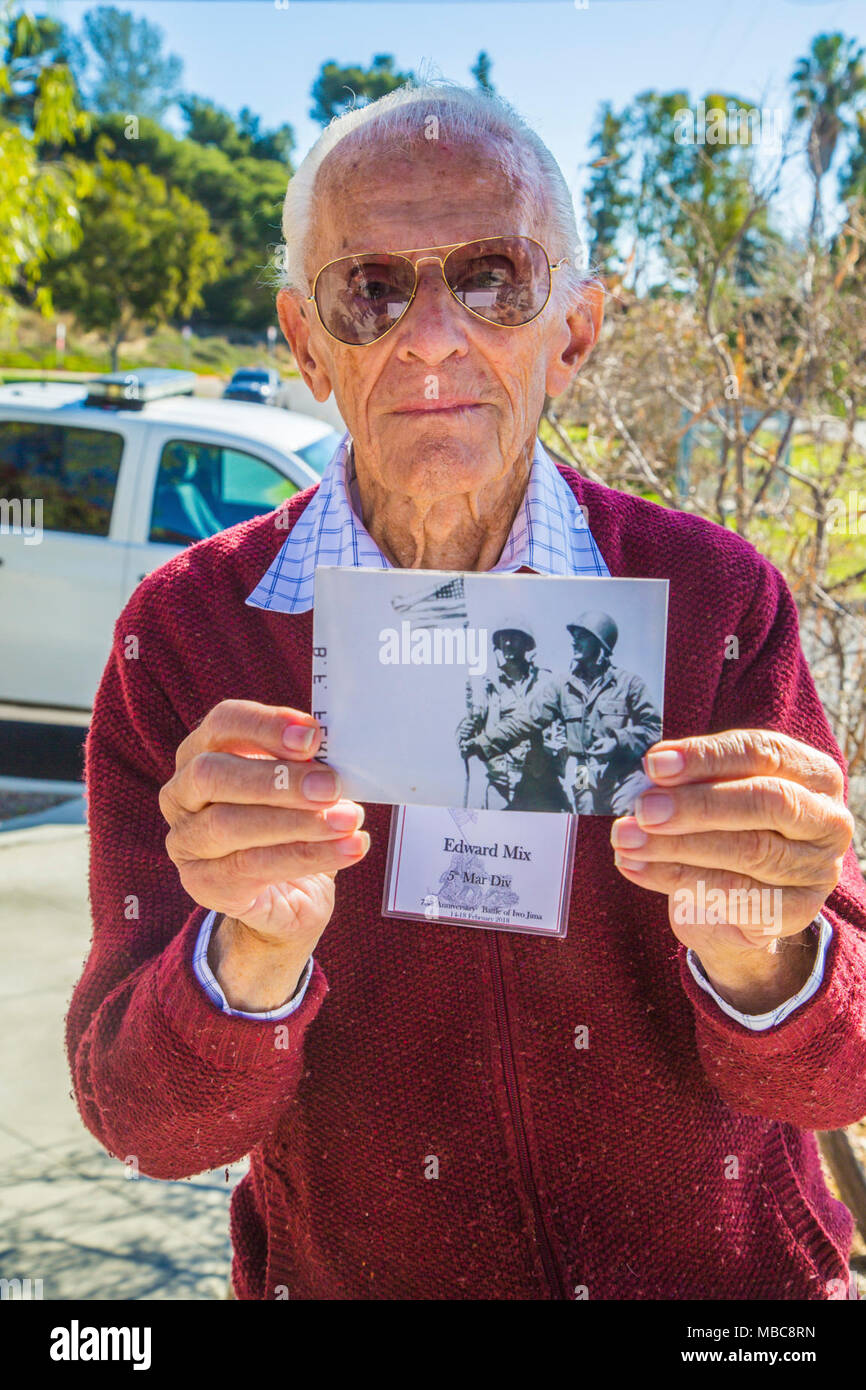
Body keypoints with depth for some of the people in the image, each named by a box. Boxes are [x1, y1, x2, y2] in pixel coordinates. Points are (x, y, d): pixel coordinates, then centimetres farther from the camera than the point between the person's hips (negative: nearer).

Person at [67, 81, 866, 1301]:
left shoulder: (718, 598, -15)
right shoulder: (184, 633, -16)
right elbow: (143, 1118, -17)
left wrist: (757, 956, -37)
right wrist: (253, 958, -38)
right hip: (346, 1271, 1)